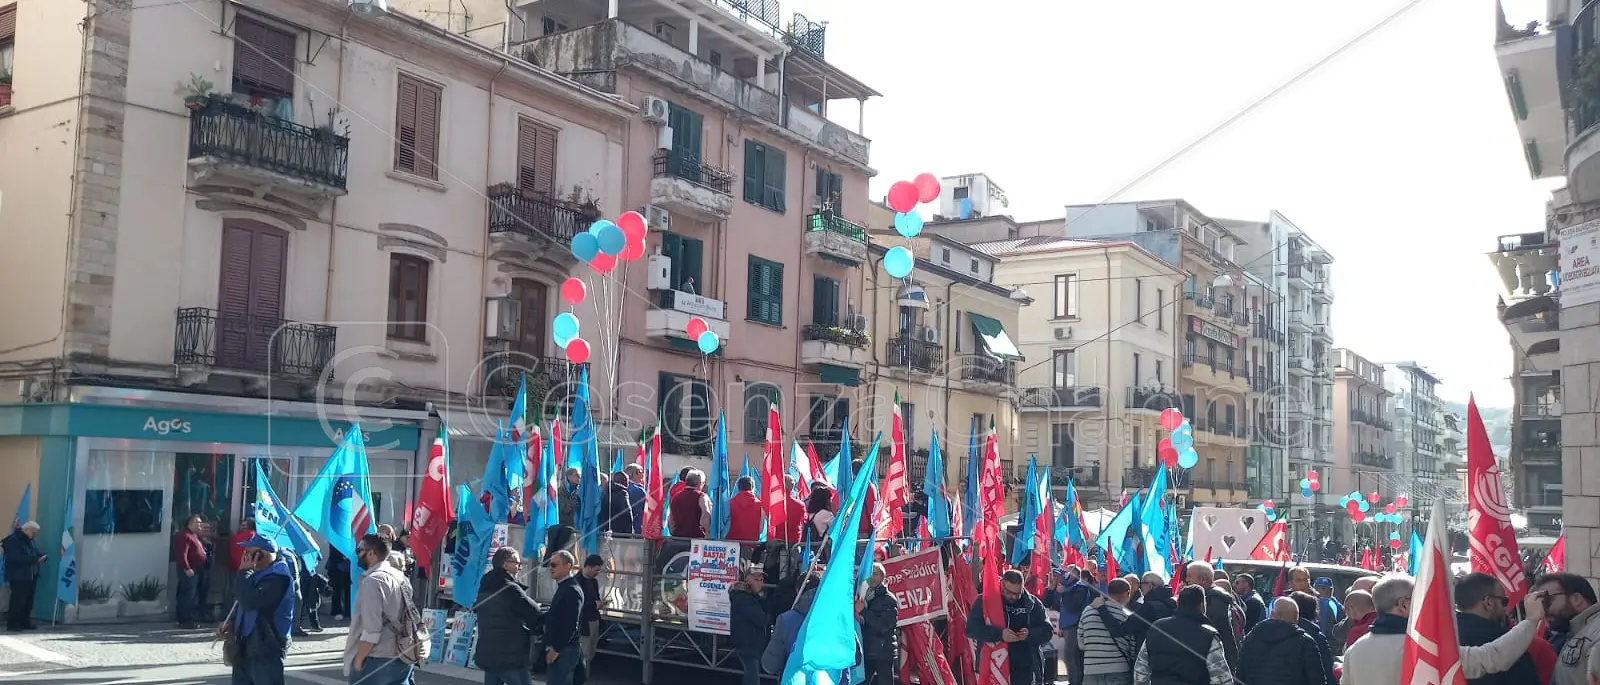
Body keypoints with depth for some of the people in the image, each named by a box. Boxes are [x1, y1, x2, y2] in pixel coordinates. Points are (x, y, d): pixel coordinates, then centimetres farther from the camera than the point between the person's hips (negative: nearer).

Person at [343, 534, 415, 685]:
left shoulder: (372, 581, -16)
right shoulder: (401, 577, 10)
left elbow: (371, 630, -21)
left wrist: (358, 660, -11)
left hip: (376, 661, -8)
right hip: (402, 658, 8)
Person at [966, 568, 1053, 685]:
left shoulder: (1033, 603, 6)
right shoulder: (985, 601, -1)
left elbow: (1047, 631, 5)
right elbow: (971, 628, -11)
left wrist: (1030, 634, -17)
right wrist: (999, 634, -24)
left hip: (1024, 670, 2)